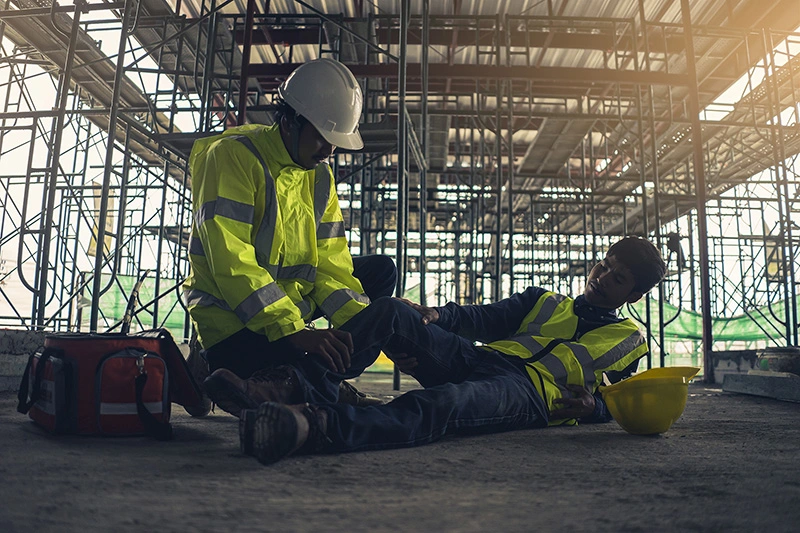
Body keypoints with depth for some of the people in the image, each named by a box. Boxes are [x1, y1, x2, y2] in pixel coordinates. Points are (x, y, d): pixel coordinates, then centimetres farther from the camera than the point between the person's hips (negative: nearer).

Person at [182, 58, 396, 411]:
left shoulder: (320, 175, 8)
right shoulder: (233, 155, -14)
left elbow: (329, 264, 4)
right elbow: (230, 261, -24)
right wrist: (291, 330, -33)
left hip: (291, 300, 8)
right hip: (231, 315, -8)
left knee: (381, 270, 7)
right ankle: (217, 376, 2)